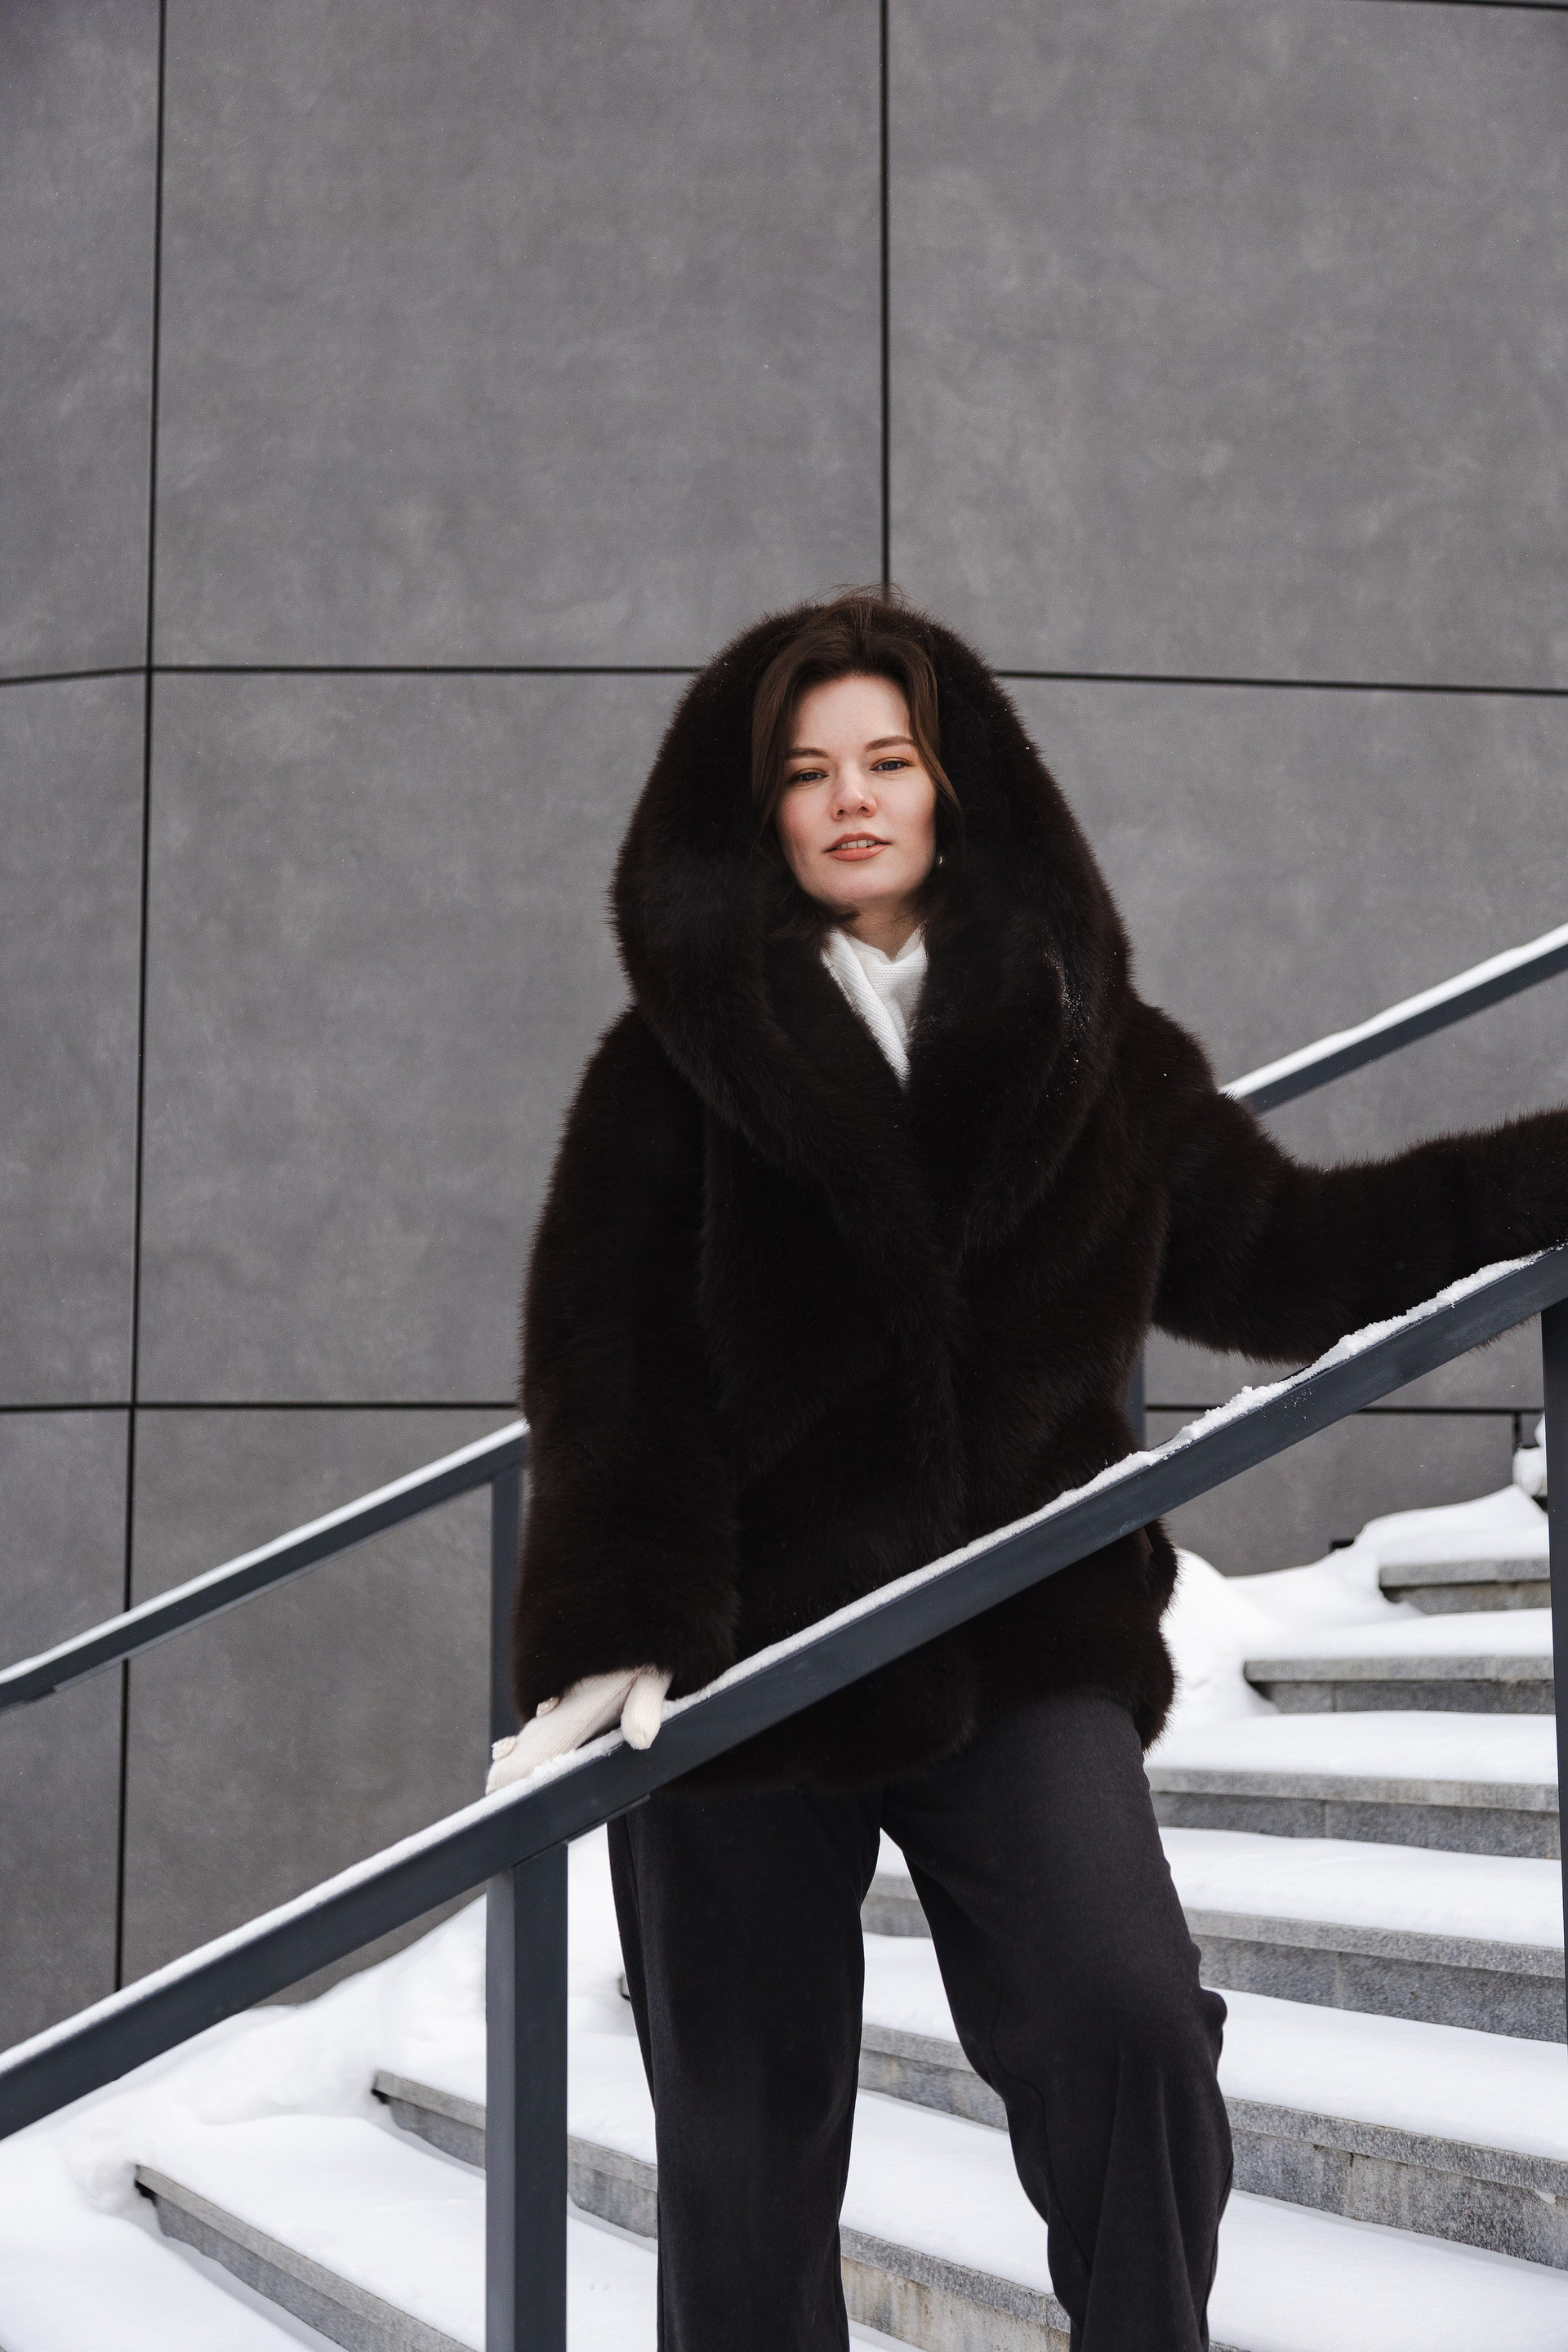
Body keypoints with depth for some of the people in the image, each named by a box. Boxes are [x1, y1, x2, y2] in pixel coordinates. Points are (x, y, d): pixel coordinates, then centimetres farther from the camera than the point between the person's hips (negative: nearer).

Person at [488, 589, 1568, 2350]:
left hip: (1020, 1634, 1)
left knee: (1127, 2020, -21)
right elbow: (607, 1366, -9)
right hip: (741, 1654, -1)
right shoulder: (678, 1066, 2)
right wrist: (612, 1637, -24)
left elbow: (1281, 1253, 18)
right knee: (744, 2147, 6)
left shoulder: (1083, 1040, 10)